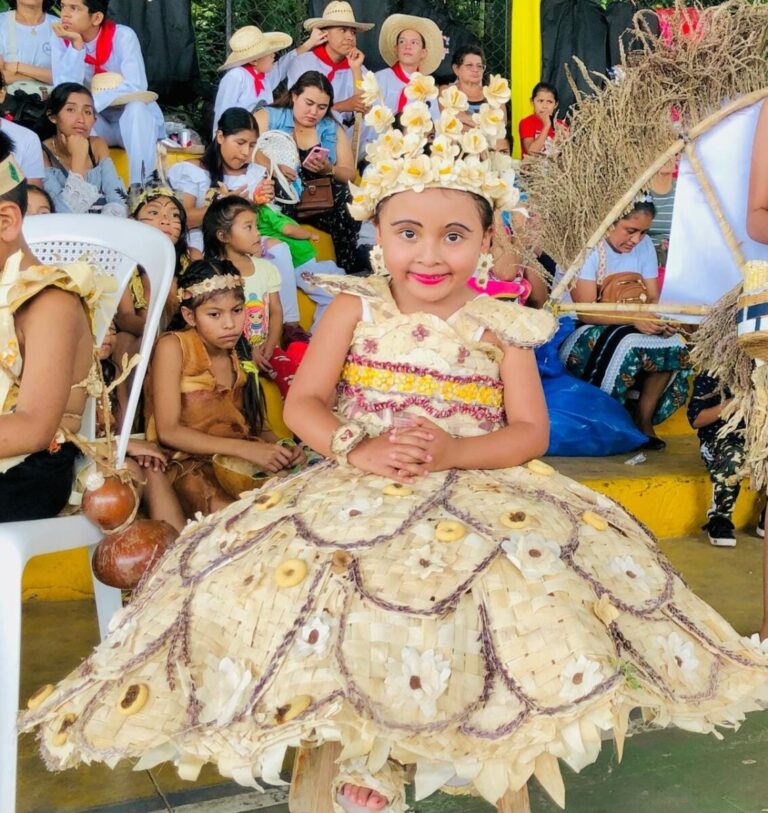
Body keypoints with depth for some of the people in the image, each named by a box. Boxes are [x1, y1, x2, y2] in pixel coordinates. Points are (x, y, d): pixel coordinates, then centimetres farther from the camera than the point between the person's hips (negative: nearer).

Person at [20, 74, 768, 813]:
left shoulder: (502, 327, 2)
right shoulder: (355, 309, 3)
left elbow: (530, 432, -2)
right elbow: (303, 405, 0)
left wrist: (452, 452, -19)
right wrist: (358, 450, -19)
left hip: (480, 493, 0)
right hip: (360, 492, 1)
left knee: (523, 583, -23)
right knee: (332, 586, -23)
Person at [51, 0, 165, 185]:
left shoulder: (123, 36, -16)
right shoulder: (61, 41, -7)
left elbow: (136, 89, -27)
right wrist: (76, 44, -25)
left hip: (134, 122, -2)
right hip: (95, 124, 2)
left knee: (136, 107, -33)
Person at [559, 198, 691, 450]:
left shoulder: (644, 245, 2)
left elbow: (653, 298, 3)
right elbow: (586, 312, -22)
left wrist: (660, 320, -21)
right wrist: (634, 318, -33)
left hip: (625, 328, 6)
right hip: (581, 334, -6)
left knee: (674, 345, -20)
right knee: (627, 344, -35)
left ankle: (644, 420, -7)